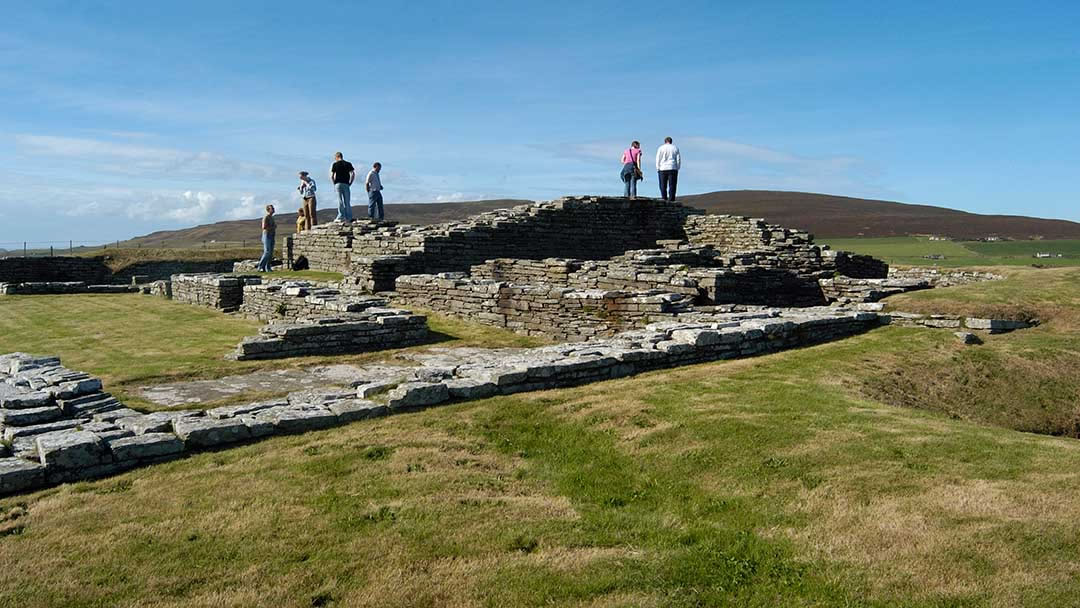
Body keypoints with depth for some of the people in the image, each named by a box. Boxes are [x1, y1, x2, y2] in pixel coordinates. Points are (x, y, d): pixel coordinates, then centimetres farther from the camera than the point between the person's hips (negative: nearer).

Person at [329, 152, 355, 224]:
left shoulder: (335, 164, 1)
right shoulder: (348, 164, 8)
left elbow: (331, 176, -4)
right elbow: (353, 174, 2)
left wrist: (334, 183, 8)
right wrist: (350, 183, 6)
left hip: (338, 184, -2)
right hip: (346, 184, 2)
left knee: (340, 201, 0)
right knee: (347, 202, 5)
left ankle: (341, 217, -3)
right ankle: (349, 218, 3)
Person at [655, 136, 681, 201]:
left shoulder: (661, 148, 6)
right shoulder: (675, 148, 10)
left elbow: (658, 159, 1)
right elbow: (678, 159, 7)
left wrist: (658, 169, 5)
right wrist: (677, 168, 12)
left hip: (663, 169, -1)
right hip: (673, 169, 1)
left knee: (663, 186, 3)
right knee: (672, 185, -1)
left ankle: (664, 198, -3)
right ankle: (671, 200, -7)